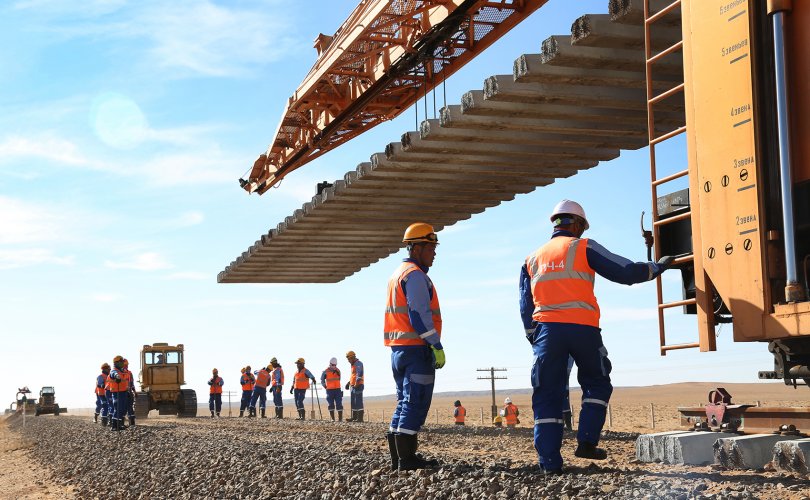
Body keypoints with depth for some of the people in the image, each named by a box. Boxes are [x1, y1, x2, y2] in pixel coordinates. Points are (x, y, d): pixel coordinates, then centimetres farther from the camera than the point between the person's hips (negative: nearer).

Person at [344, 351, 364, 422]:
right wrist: (348, 383, 24)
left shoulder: (358, 363, -10)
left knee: (358, 401, -11)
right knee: (353, 402, 11)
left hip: (358, 385, -10)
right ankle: (354, 417, 16)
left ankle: (360, 418, -12)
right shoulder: (353, 364, 21)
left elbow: (359, 374, -21)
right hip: (352, 385, 10)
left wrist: (356, 384, -29)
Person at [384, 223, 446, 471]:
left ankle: (397, 457, 14)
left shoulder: (397, 275, 21)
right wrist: (437, 345, -20)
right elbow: (420, 314, -20)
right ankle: (407, 459, -9)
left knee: (405, 403, 14)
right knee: (416, 404, -8)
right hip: (416, 348, -10)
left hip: (398, 348, 10)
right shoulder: (415, 275, -11)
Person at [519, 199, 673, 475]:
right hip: (582, 328, -3)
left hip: (546, 328, 3)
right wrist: (658, 266, 17)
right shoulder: (584, 247, 6)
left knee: (547, 396, 4)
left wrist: (535, 340, 20)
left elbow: (526, 306, 15)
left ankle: (549, 462, -1)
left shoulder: (532, 259, 19)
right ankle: (586, 441, 4)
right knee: (596, 383, 17)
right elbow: (626, 272, 2)